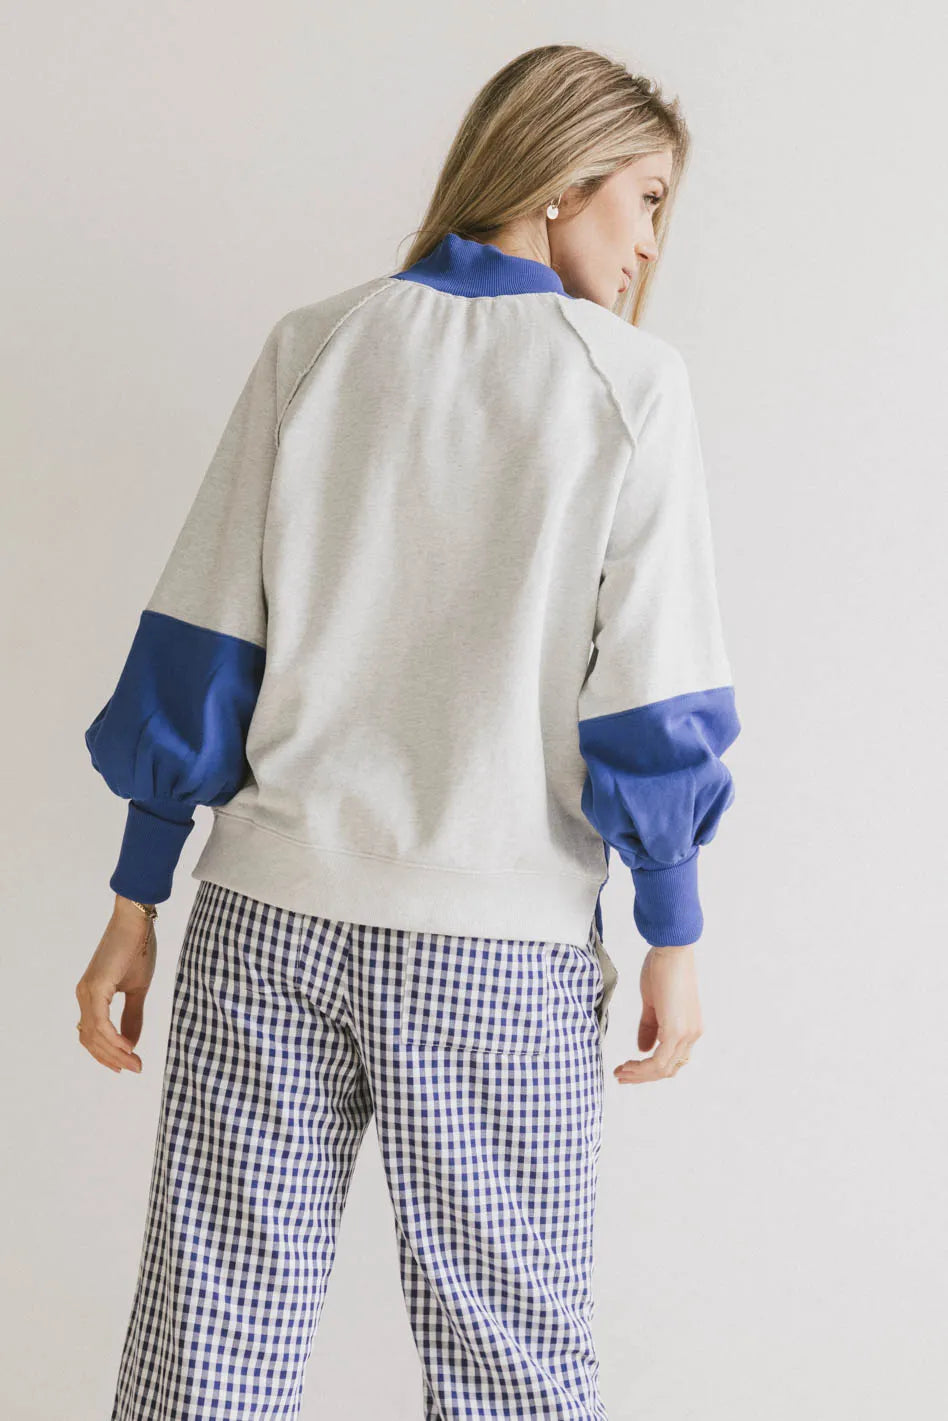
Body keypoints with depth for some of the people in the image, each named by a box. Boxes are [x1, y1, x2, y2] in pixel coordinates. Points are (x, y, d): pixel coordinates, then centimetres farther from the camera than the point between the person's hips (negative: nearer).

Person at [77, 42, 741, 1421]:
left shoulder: (313, 346, 5)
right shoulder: (633, 382, -2)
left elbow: (199, 646, 3)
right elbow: (649, 700, -4)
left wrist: (136, 901, 8)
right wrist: (673, 941, 6)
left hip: (267, 922, 2)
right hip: (501, 947, -2)